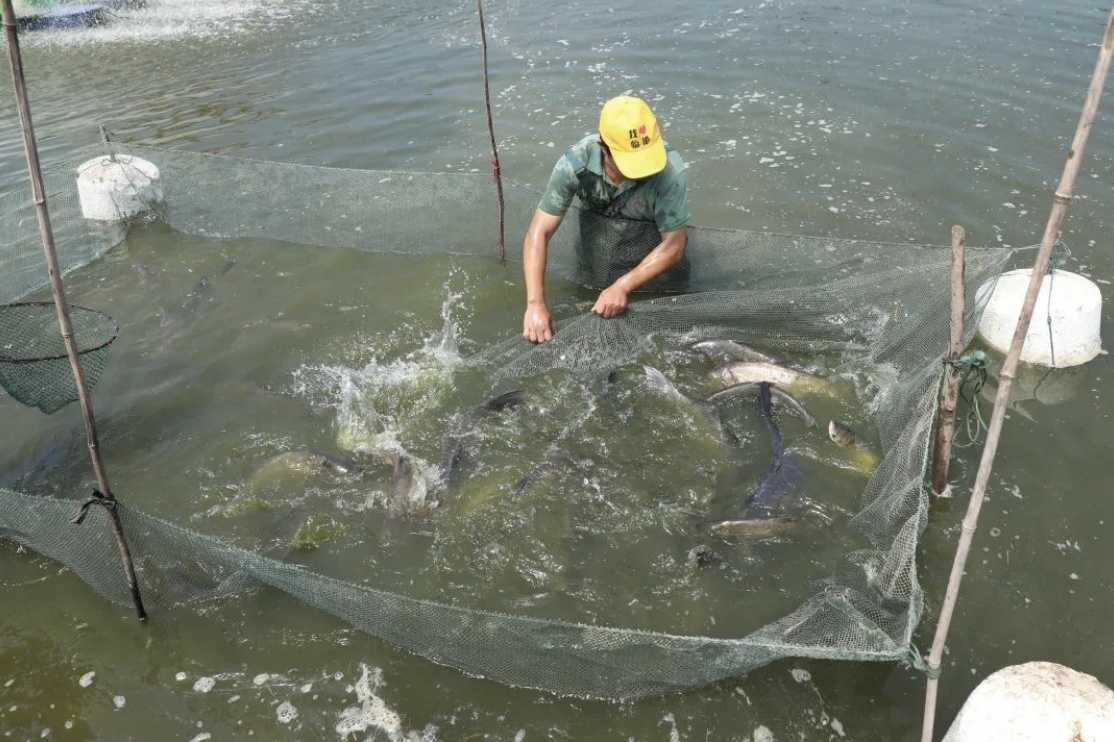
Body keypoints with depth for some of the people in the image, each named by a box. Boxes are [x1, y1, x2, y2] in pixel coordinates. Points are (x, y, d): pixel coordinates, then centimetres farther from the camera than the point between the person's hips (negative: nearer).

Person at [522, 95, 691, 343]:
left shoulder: (670, 168, -34)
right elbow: (539, 232, -28)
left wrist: (623, 286, -36)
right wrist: (535, 304, -38)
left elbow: (673, 246, -25)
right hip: (599, 223, 2)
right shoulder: (575, 162, -30)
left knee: (668, 281, -14)